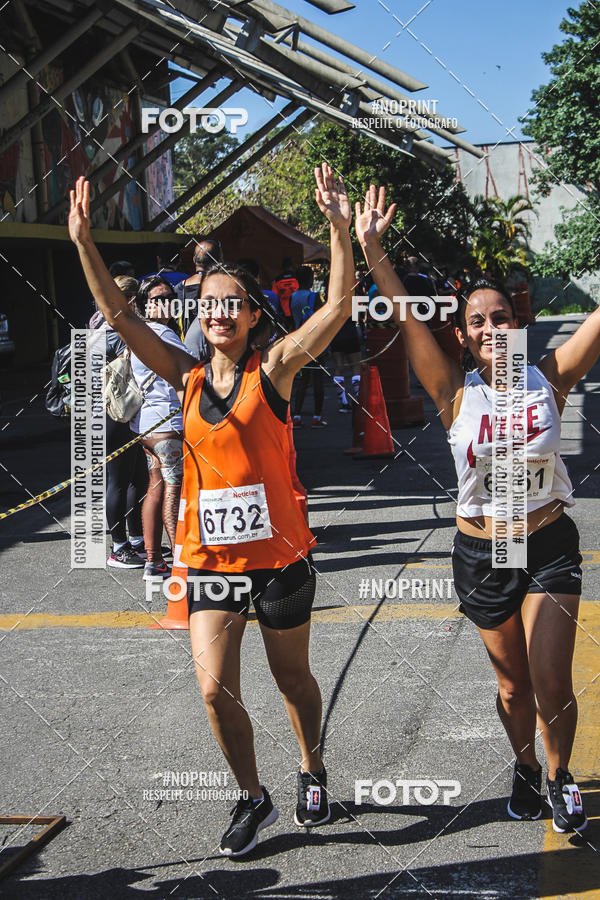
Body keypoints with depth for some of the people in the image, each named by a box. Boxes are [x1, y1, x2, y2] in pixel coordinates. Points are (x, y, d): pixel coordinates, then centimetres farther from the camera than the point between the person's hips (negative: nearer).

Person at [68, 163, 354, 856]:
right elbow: (119, 315, 1)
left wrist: (339, 226, -27)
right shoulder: (188, 377, 4)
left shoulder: (273, 368, -6)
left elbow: (339, 306, -17)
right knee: (215, 688, -4)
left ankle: (312, 772, 41)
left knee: (292, 679, 14)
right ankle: (252, 797, 19)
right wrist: (83, 243, -7)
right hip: (210, 558, 3)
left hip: (279, 554, -2)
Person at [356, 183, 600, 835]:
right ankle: (526, 770, 41)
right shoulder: (456, 393, -7)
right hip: (481, 554, 1)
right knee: (513, 684, 15)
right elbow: (406, 318, -15)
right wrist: (371, 249, -23)